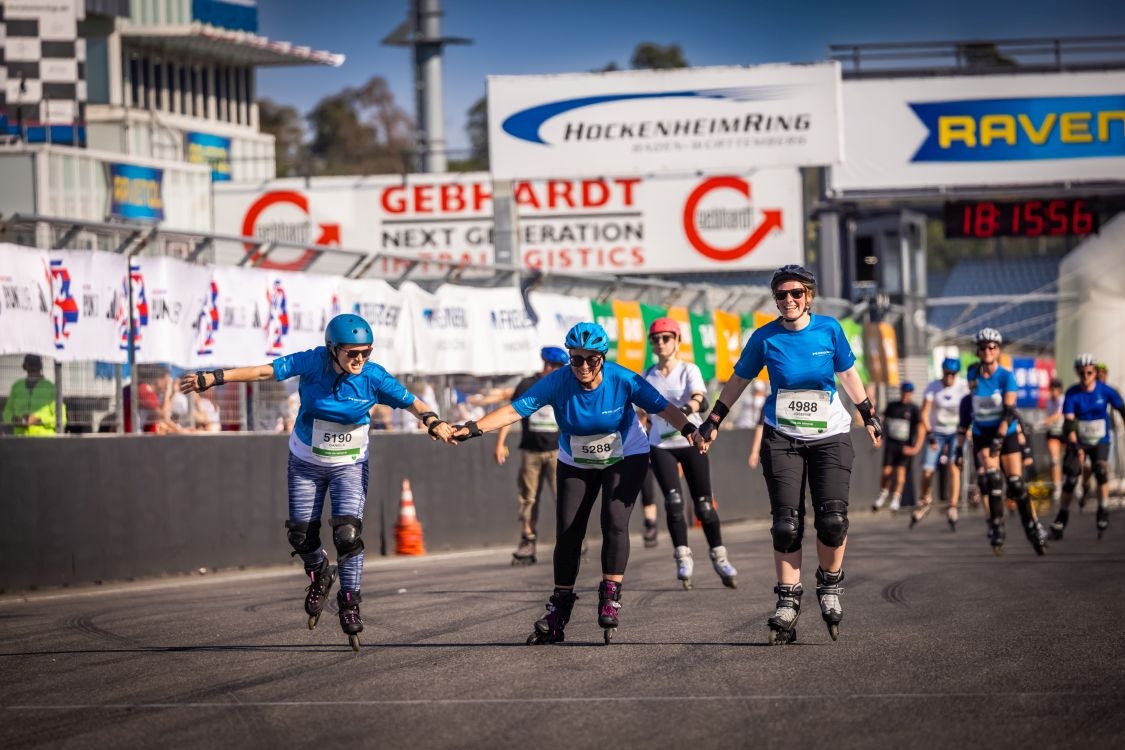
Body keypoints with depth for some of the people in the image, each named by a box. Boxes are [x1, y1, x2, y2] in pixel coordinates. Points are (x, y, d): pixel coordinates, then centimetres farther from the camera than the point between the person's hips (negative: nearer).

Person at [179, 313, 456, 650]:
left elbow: (410, 401, -21)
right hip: (306, 464, 1)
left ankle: (350, 603, 0)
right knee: (301, 535, 3)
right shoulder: (313, 363, -20)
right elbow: (264, 371, -22)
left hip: (349, 466, -1)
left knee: (348, 532, -16)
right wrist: (212, 378, -26)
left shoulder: (373, 377, -19)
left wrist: (433, 422, -43)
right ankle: (320, 576, 36)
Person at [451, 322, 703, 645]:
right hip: (576, 464, 2)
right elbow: (515, 409, -30)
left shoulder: (623, 380, -25)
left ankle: (610, 597, -9)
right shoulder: (557, 382, -24)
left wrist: (688, 429, -43)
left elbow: (662, 406, -25)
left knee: (614, 521, -21)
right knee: (567, 532, -2)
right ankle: (558, 613, 10)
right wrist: (473, 429, -41)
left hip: (626, 458, -2)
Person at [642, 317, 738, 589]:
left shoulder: (689, 370, -5)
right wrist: (642, 445, 15)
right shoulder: (648, 376, 6)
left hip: (691, 441, -2)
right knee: (673, 502, -13)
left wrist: (689, 407, -46)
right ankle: (683, 558, -4)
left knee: (703, 504, -2)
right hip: (661, 446, 2)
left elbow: (700, 399, -24)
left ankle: (719, 557, 12)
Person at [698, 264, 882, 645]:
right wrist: (713, 421, 10)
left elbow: (848, 372, 12)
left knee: (832, 519, -12)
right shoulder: (765, 338, -4)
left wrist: (869, 415, 17)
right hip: (782, 439, 0)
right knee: (786, 524, -6)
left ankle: (829, 587, 12)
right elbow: (739, 380, 9)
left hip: (830, 437, 0)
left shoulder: (828, 329, -3)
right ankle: (787, 605, -1)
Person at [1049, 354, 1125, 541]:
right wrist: (1074, 446, -33)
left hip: (1100, 442, 0)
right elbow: (1068, 422, -21)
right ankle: (1062, 516, 3)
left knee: (1101, 470, -24)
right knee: (1071, 477, -10)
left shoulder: (1106, 391, -11)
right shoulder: (1072, 394, -13)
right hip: (1079, 442, 0)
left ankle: (1103, 512, -12)